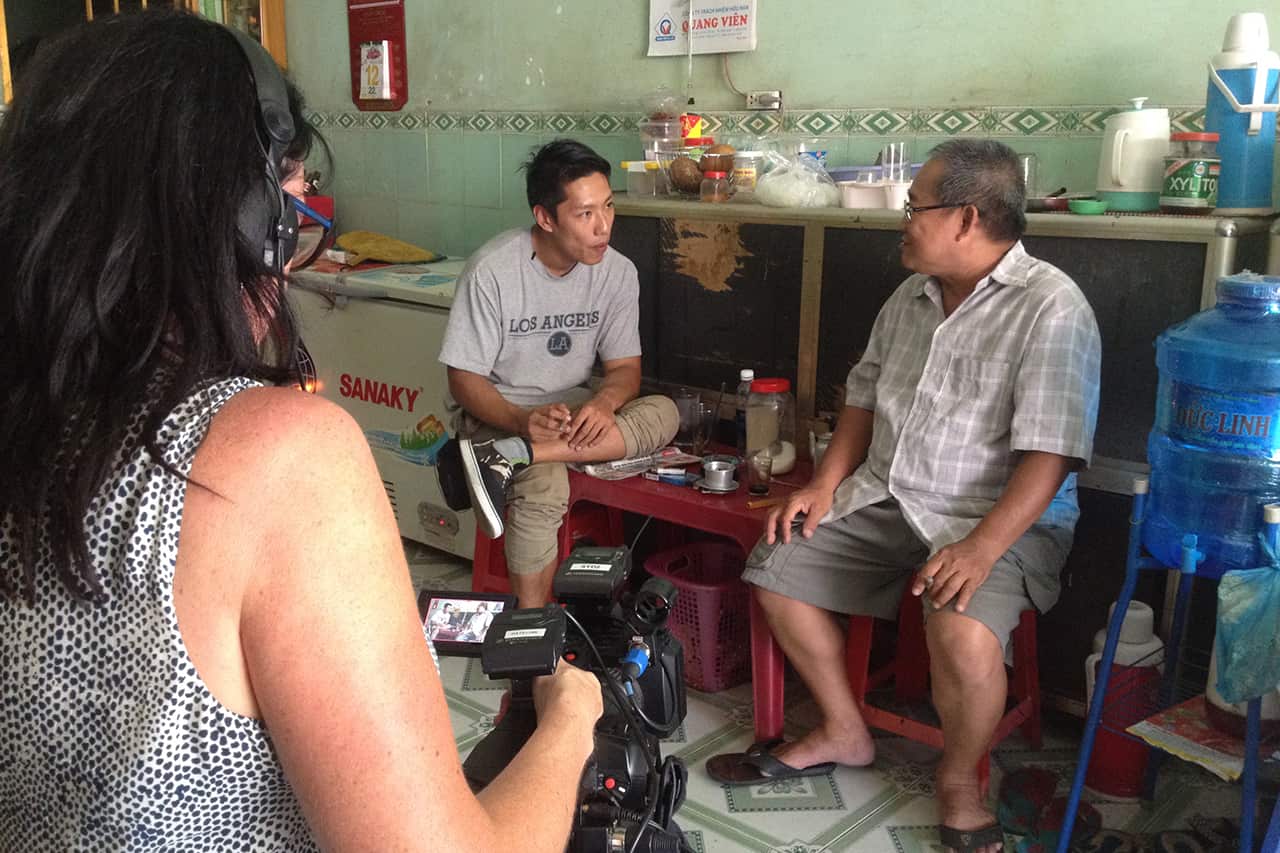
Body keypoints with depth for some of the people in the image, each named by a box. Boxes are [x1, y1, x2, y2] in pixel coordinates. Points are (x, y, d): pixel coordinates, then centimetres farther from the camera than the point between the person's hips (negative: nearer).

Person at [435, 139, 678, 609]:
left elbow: (625, 367, 0)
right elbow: (465, 379, -15)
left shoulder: (617, 272, -6)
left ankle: (504, 458, -37)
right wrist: (522, 420, -36)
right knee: (546, 486, -37)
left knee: (663, 413, -26)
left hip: (572, 407, 5)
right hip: (496, 410, -5)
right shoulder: (493, 270, -18)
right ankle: (531, 622, -20)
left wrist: (604, 403, -27)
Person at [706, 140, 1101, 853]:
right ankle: (844, 733, 18)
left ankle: (960, 782, -1)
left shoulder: (1050, 307, -16)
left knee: (963, 631, -33)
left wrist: (979, 550, -31)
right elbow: (866, 394, 18)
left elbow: (1049, 455, -22)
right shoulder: (913, 296, 9)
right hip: (886, 499, 8)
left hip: (1004, 519, -8)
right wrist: (826, 483, 5)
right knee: (777, 566, 2)